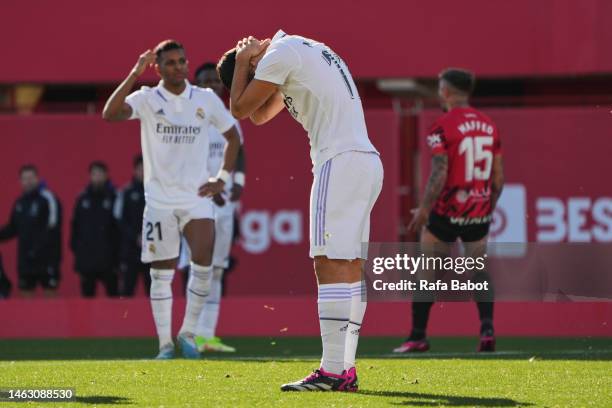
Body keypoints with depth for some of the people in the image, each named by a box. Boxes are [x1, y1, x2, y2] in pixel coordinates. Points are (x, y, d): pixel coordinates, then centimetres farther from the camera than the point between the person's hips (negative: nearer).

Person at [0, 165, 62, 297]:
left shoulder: (48, 199, -8)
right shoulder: (20, 203, 12)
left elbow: (53, 228, -15)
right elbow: (12, 229, 18)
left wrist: (38, 248, -23)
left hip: (46, 258, -6)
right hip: (25, 259, 6)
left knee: (50, 292, -2)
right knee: (26, 294, 8)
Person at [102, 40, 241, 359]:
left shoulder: (206, 99, 3)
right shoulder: (146, 99, -3)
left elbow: (233, 136, 16)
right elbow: (110, 114, -22)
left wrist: (222, 178, 7)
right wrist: (135, 74, -25)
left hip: (196, 196, 1)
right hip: (159, 198, -1)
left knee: (203, 260, -15)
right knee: (161, 273, 1)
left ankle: (188, 333, 0)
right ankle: (165, 344, 10)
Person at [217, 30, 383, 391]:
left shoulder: (280, 54, -4)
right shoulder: (304, 52, 27)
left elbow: (241, 109, -1)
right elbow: (260, 115, 35)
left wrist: (241, 61, 11)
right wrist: (246, 59, 26)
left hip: (341, 161, -10)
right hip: (369, 162, 10)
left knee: (332, 265, -12)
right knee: (349, 268, 8)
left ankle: (332, 372, -17)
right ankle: (347, 371, 6)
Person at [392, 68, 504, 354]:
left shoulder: (442, 127, -11)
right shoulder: (488, 125, 8)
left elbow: (439, 175, -17)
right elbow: (498, 177, 10)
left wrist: (423, 209, -10)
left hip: (447, 212, -5)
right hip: (479, 212, 5)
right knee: (478, 269, 14)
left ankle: (418, 337, 8)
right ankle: (487, 328, -3)